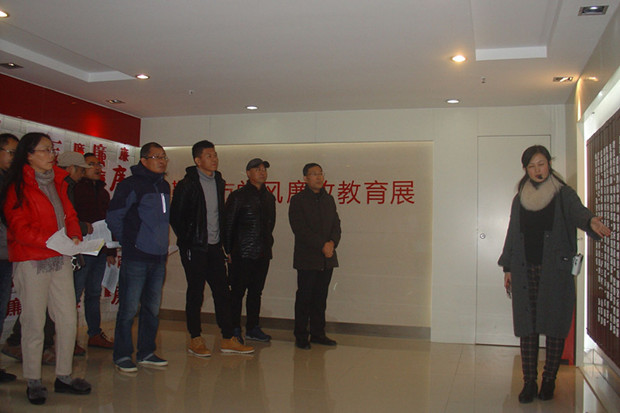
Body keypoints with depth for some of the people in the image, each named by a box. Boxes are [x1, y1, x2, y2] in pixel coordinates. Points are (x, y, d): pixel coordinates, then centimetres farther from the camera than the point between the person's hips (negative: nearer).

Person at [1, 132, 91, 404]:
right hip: (31, 262, -6)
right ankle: (33, 382, 14)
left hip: (60, 259, 6)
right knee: (34, 323, 0)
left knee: (68, 320, 6)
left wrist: (75, 236, -6)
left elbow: (69, 214, 16)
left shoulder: (57, 181, 15)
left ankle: (64, 377, 19)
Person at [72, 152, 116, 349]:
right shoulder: (75, 189, -4)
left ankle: (95, 334, 20)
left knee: (94, 293, 12)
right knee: (75, 292, -4)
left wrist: (111, 250, 17)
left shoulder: (103, 191, 18)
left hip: (101, 251, 7)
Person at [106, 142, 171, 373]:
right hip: (135, 258, -7)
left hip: (159, 258, 7)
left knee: (153, 308, 11)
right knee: (129, 309, -2)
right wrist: (128, 243, -2)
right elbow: (113, 217, -7)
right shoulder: (131, 185, -8)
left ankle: (146, 353, 22)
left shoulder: (165, 186, 14)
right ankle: (122, 355, 10)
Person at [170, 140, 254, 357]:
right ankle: (195, 340, 11)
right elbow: (176, 215, -8)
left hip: (214, 246, 6)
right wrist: (186, 240, -8)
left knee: (222, 291, 6)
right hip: (195, 247, -6)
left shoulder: (219, 182, 11)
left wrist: (223, 240, 10)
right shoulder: (188, 184, -8)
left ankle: (228, 339, 13)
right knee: (195, 292, 1)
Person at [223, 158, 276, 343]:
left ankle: (253, 328, 21)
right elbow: (228, 224, -4)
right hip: (242, 254, -6)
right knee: (238, 292, 0)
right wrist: (229, 251, -5)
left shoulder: (269, 197, 14)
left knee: (256, 292, 12)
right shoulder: (238, 196, -4)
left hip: (263, 254, 6)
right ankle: (234, 329, 10)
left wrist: (268, 245, 15)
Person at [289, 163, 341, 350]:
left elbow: (336, 224, 11)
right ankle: (301, 336, 11)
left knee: (320, 297, 10)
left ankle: (318, 334, 19)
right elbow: (300, 229, -12)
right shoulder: (298, 200, -3)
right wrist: (322, 246, -16)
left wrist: (332, 243, -8)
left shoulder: (329, 199, 15)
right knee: (304, 297, 1)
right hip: (307, 258, -5)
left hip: (327, 258, 5)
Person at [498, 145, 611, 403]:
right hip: (525, 272, 3)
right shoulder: (520, 200, 12)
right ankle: (529, 382, 9)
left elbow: (578, 211, -19)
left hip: (556, 272, -2)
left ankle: (549, 380, 15)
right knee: (527, 327, 1)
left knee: (555, 327, 1)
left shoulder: (563, 195, 2)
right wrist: (508, 268, 12)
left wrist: (591, 220, -42)